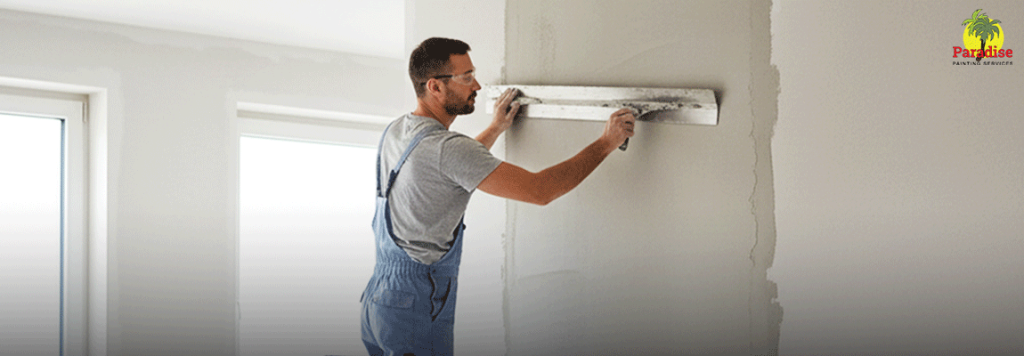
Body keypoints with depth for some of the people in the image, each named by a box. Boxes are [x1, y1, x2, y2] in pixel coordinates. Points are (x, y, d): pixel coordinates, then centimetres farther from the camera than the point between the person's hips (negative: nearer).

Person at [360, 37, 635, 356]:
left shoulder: (396, 131, 8)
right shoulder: (445, 147, -21)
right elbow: (540, 190, -23)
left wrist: (496, 129, 32)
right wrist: (606, 143, -14)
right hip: (416, 310, -9)